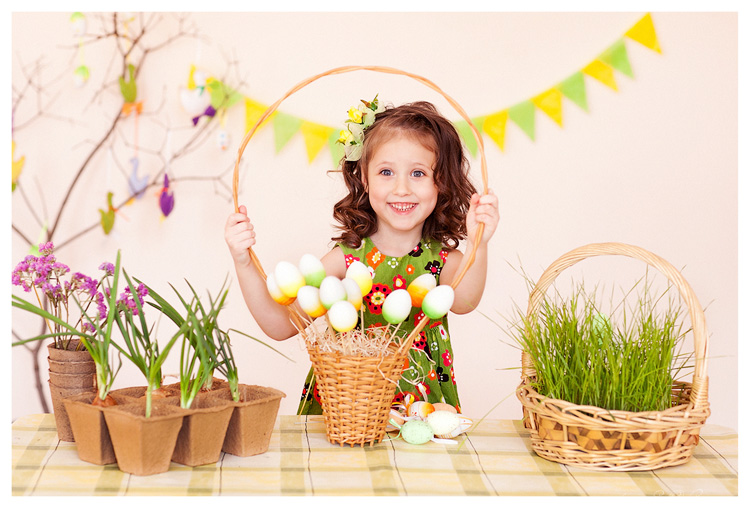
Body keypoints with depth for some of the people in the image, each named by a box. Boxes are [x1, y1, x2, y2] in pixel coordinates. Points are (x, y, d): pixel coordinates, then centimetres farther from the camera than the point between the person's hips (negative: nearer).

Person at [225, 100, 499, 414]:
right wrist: (243, 263, -16)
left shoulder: (444, 260, 0)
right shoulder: (347, 258, -1)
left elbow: (463, 302, -24)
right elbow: (280, 324, -4)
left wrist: (478, 245, -42)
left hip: (425, 415, -1)